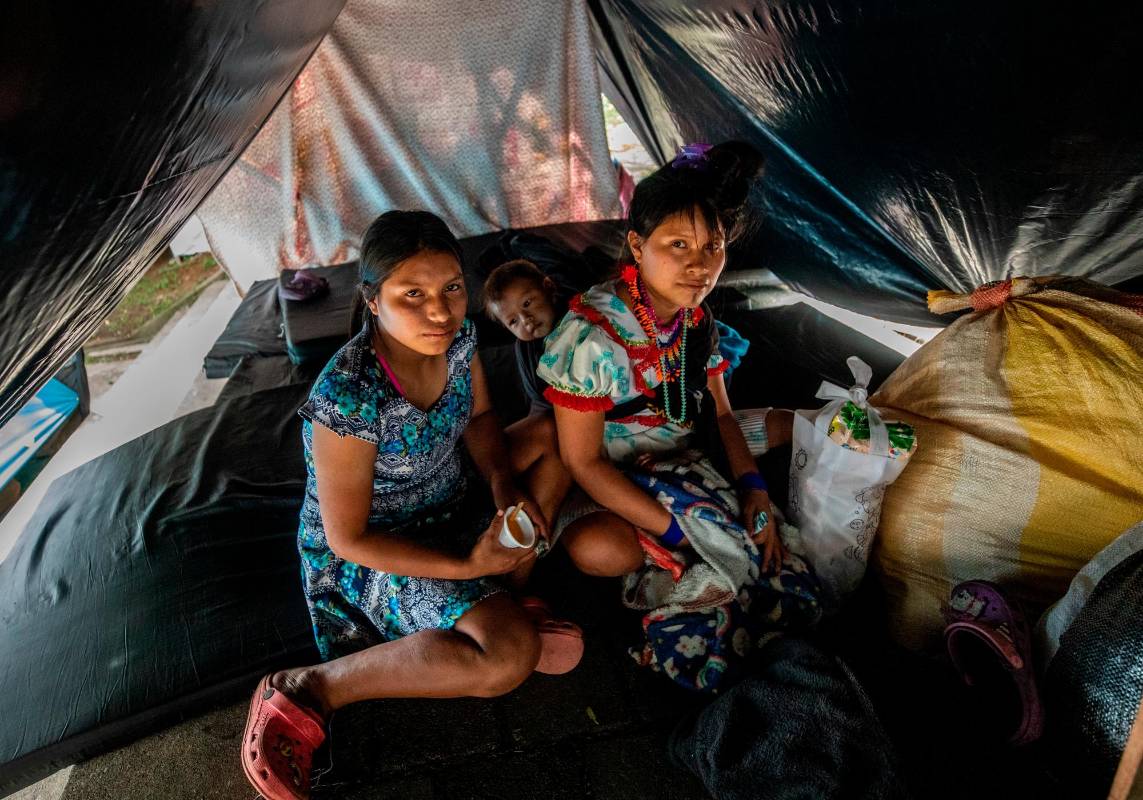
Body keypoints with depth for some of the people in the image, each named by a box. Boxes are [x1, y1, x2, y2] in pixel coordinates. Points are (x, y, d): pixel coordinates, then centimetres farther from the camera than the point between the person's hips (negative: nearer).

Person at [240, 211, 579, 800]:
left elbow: (479, 419, 5)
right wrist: (468, 566, -22)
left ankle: (507, 598, 0)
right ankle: (307, 690, -10)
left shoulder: (458, 334, -14)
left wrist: (504, 482, -14)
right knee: (508, 656, -27)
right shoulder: (348, 398, -33)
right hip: (373, 550, -7)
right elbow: (347, 537, -23)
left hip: (456, 501, 8)